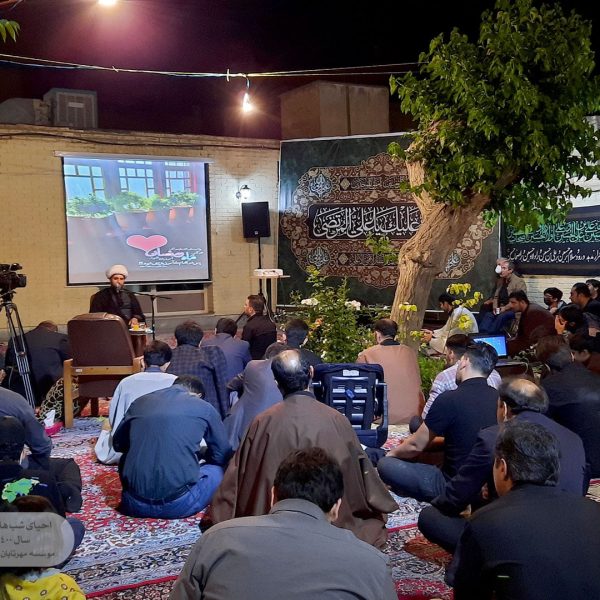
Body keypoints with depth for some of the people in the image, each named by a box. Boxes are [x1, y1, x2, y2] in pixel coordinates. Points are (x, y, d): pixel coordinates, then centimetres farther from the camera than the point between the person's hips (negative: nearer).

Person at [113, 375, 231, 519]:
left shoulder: (140, 402, 11)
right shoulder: (204, 408, 4)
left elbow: (118, 444, 25)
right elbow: (222, 455, 15)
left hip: (134, 503, 4)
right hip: (178, 505, -3)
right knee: (218, 470, 21)